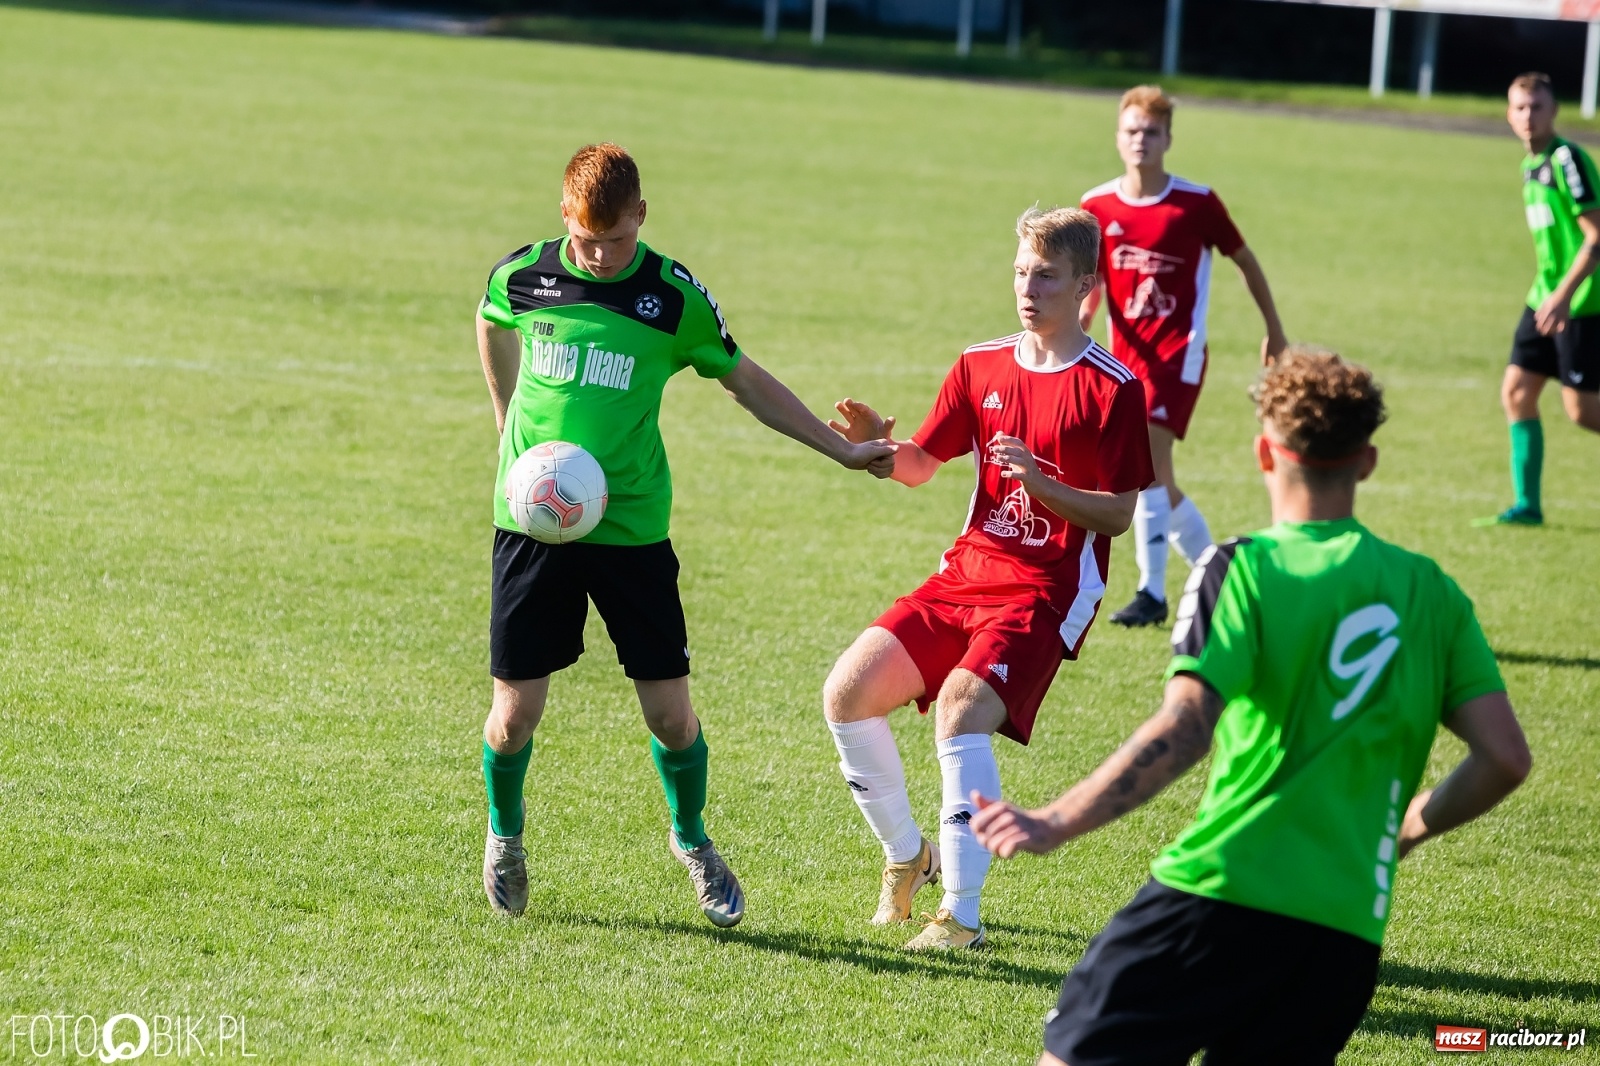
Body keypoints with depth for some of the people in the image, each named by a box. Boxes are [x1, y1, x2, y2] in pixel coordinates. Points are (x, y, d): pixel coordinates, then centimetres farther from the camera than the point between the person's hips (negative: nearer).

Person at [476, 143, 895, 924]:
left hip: (632, 528, 0)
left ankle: (691, 839, 28)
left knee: (669, 710, 0)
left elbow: (746, 382, 7)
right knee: (515, 711, -1)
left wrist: (841, 449, 6)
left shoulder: (673, 297, -7)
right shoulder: (521, 276, -5)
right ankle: (504, 836, 30)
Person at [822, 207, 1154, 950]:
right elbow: (922, 464, 12)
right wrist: (879, 447, -10)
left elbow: (1118, 515, -8)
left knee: (961, 707, -29)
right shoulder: (981, 366, 10)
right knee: (847, 693, -7)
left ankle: (960, 916, -26)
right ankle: (907, 856, 16)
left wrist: (1042, 484, -23)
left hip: (1046, 592, -6)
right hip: (966, 573, 6)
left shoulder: (1112, 388, -6)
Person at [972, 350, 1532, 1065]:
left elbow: (1182, 734, -15)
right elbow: (1505, 758, 8)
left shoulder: (1241, 570, -2)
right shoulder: (1429, 590, 12)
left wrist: (1053, 825, -13)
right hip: (1348, 928, 5)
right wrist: (1405, 828, 26)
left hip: (1218, 891, -5)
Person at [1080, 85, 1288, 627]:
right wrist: (1081, 318, -14)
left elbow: (1244, 260, 6)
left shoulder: (1197, 204, -7)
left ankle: (1152, 591, -20)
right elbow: (1091, 283, 8)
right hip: (1126, 354, 5)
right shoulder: (1098, 207, 1)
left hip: (1179, 349, -5)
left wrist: (1274, 331, 12)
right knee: (1154, 478, 11)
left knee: (1145, 456, -22)